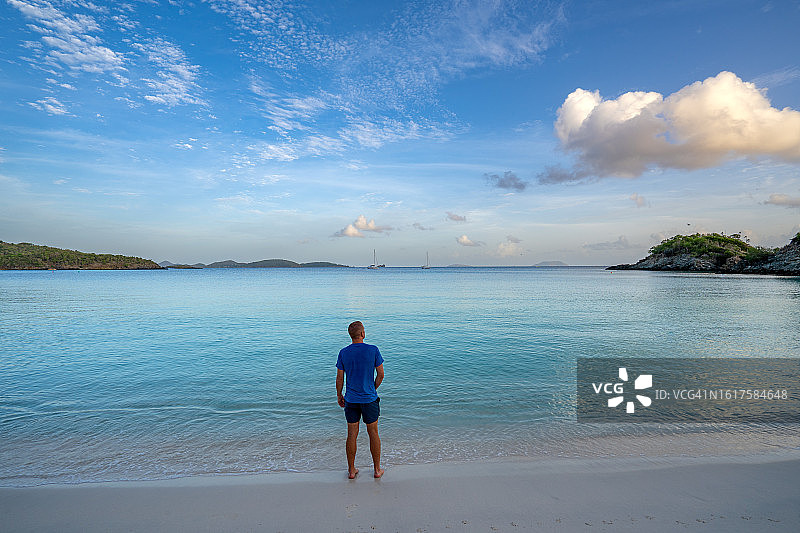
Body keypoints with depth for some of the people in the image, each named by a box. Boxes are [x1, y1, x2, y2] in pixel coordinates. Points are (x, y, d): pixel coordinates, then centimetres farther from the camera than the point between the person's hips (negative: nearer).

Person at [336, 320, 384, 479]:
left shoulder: (343, 353, -6)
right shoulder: (373, 350, -12)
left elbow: (339, 378, 0)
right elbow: (380, 374, -6)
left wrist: (339, 395, 14)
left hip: (351, 400, 2)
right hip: (369, 398, -2)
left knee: (352, 434, 12)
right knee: (373, 433, 12)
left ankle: (351, 470, 24)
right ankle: (377, 469, 23)